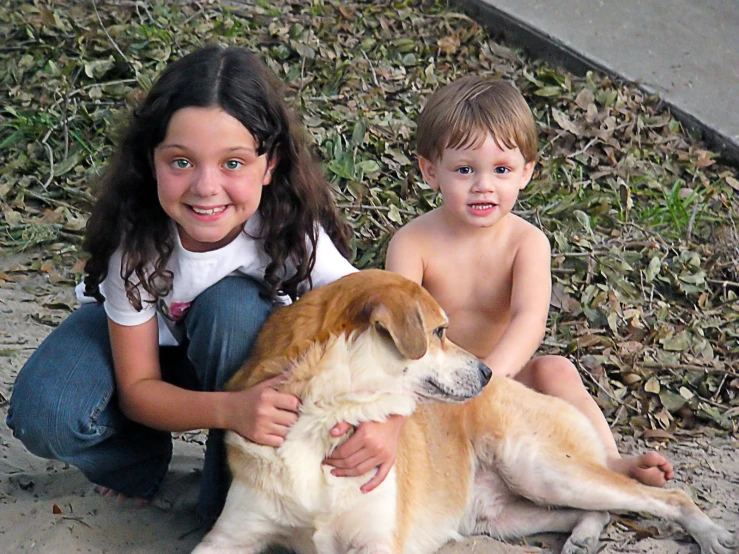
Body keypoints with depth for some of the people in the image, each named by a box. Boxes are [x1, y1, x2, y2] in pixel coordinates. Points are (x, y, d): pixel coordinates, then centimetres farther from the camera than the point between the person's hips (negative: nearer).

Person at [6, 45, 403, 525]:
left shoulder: (293, 230, -31)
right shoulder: (135, 235, -31)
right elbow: (136, 389, -24)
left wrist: (387, 420, -54)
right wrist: (231, 409, -45)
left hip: (246, 350, 1)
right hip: (139, 339, 0)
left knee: (233, 304, -34)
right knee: (44, 415, -30)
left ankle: (233, 499, -15)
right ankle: (141, 465, 4)